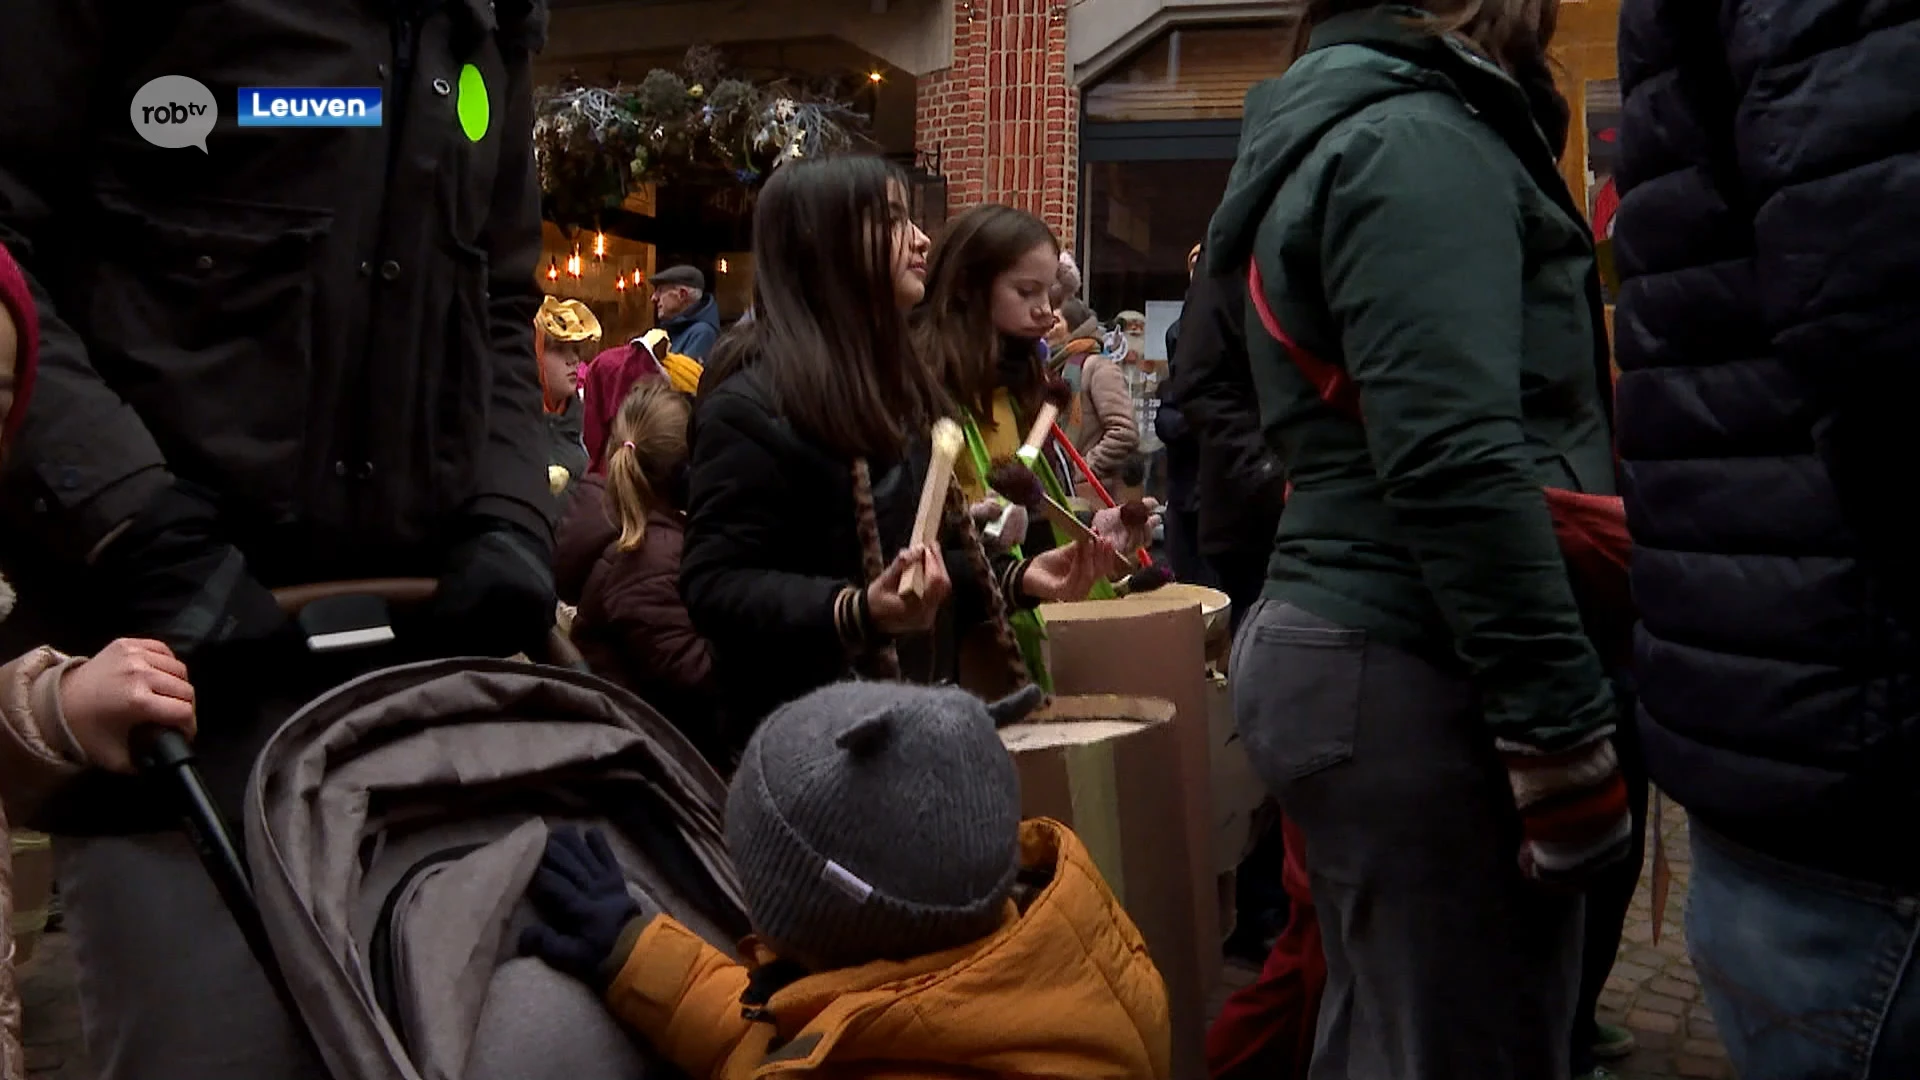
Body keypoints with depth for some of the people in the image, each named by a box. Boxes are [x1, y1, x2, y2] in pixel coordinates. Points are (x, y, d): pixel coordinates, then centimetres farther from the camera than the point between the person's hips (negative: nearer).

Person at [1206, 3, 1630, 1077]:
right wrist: (1561, 724, -22)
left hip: (1350, 651, 10)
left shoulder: (1335, 139, 20)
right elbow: (1458, 460, -24)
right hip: (1420, 677, -10)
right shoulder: (1416, 142, -12)